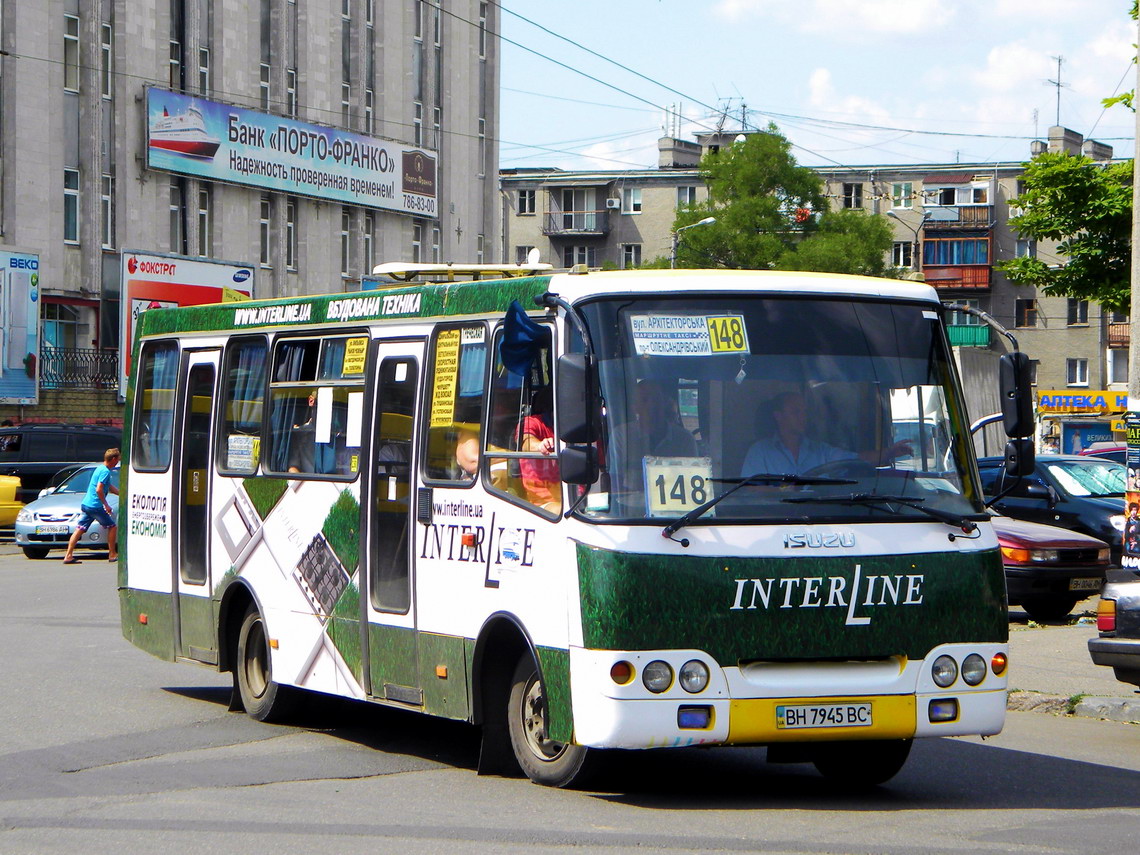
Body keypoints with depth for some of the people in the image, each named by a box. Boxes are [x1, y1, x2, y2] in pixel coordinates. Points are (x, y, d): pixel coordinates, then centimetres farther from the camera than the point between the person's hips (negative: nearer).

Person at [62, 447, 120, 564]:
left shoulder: (99, 469, 19)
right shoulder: (105, 472, -13)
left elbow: (110, 487, 31)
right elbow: (99, 490, -22)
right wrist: (106, 505, -14)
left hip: (85, 505, 9)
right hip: (95, 506, -9)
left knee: (80, 529, 3)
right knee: (112, 526, 6)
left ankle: (68, 556, -5)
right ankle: (112, 554, 9)